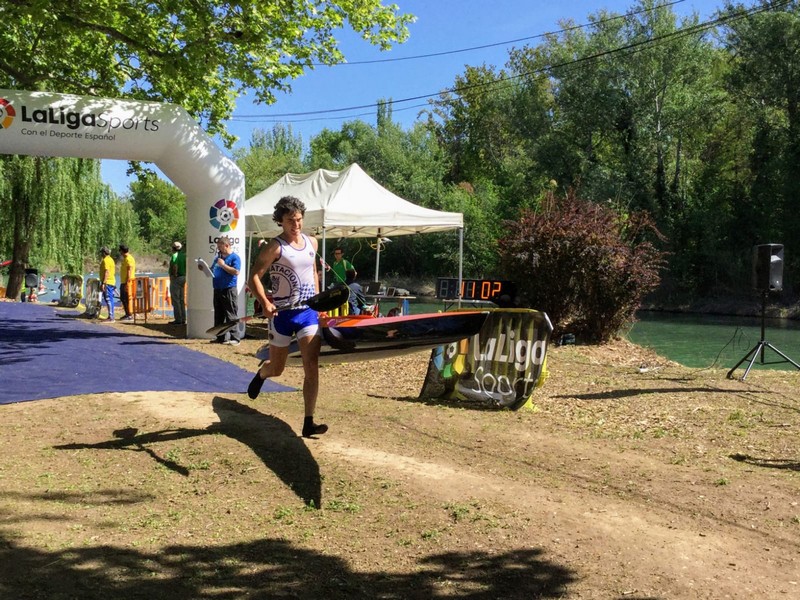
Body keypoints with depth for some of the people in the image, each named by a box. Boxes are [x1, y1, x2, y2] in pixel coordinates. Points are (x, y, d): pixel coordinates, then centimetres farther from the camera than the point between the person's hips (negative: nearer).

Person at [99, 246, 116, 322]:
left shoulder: (105, 260, -13)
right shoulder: (111, 259, 18)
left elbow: (106, 272, -21)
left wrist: (103, 283, -24)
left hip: (107, 282, -10)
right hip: (112, 282, 10)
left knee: (108, 299, -12)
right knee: (110, 299, 12)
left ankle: (111, 317, -16)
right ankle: (111, 316, 17)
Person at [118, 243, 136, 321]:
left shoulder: (129, 259, -15)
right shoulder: (125, 258, 17)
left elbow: (129, 272, -20)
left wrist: (127, 283, -23)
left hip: (127, 282, -10)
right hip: (123, 282, 10)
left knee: (128, 299, -7)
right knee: (122, 298, 15)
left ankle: (130, 315, -4)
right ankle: (127, 314, 22)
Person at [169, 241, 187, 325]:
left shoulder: (174, 255, -13)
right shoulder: (184, 255, 11)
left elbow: (175, 266, -26)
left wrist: (174, 275, -15)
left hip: (176, 278, -8)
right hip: (183, 278, 8)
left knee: (175, 300, -3)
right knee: (181, 300, 14)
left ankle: (178, 319, -3)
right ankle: (183, 319, 16)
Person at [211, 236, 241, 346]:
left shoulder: (234, 257, -5)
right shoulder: (218, 258, 18)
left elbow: (236, 272, -19)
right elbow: (213, 271, 26)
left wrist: (223, 265, -14)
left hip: (229, 290, -8)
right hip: (218, 290, 8)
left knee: (231, 316, -7)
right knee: (218, 315, 11)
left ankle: (234, 338, -5)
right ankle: (221, 337, 18)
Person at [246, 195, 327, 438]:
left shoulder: (311, 243, 8)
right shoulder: (274, 247, -10)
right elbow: (254, 276, -15)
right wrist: (265, 303, -29)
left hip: (308, 312, 4)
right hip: (283, 314, -4)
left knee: (312, 367, -8)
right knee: (276, 369, 10)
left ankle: (309, 423, -5)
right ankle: (261, 373, 48)